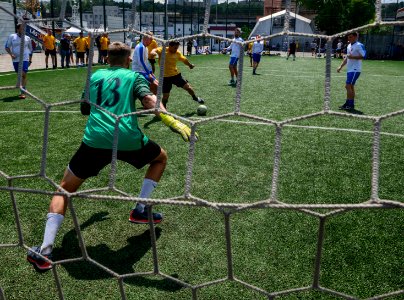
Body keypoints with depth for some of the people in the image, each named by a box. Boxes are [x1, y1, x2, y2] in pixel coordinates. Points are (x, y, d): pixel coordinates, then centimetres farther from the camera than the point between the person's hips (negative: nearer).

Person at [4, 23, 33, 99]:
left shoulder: (27, 38, 6)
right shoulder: (12, 36, 3)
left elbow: (30, 49, 17)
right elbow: (7, 47, 5)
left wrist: (30, 59, 14)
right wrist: (11, 54, -11)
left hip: (25, 59, -1)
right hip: (15, 59, 2)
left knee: (23, 75, -14)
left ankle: (23, 92, -15)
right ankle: (22, 90, 25)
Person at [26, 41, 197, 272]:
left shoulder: (95, 76, 24)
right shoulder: (134, 76, 15)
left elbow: (85, 108, 36)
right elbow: (150, 100, -6)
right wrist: (172, 121, -19)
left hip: (95, 140, 2)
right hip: (128, 139, -2)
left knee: (65, 189, 17)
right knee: (161, 158, 29)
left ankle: (45, 250, 3)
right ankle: (141, 210, 22)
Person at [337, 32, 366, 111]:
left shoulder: (359, 45, -11)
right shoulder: (349, 46, 16)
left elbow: (363, 56, -17)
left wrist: (352, 57, -24)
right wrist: (341, 67, 17)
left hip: (355, 70, -9)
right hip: (349, 69, 9)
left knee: (348, 86, -13)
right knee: (351, 87, 10)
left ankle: (349, 104, -9)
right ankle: (351, 104, 16)